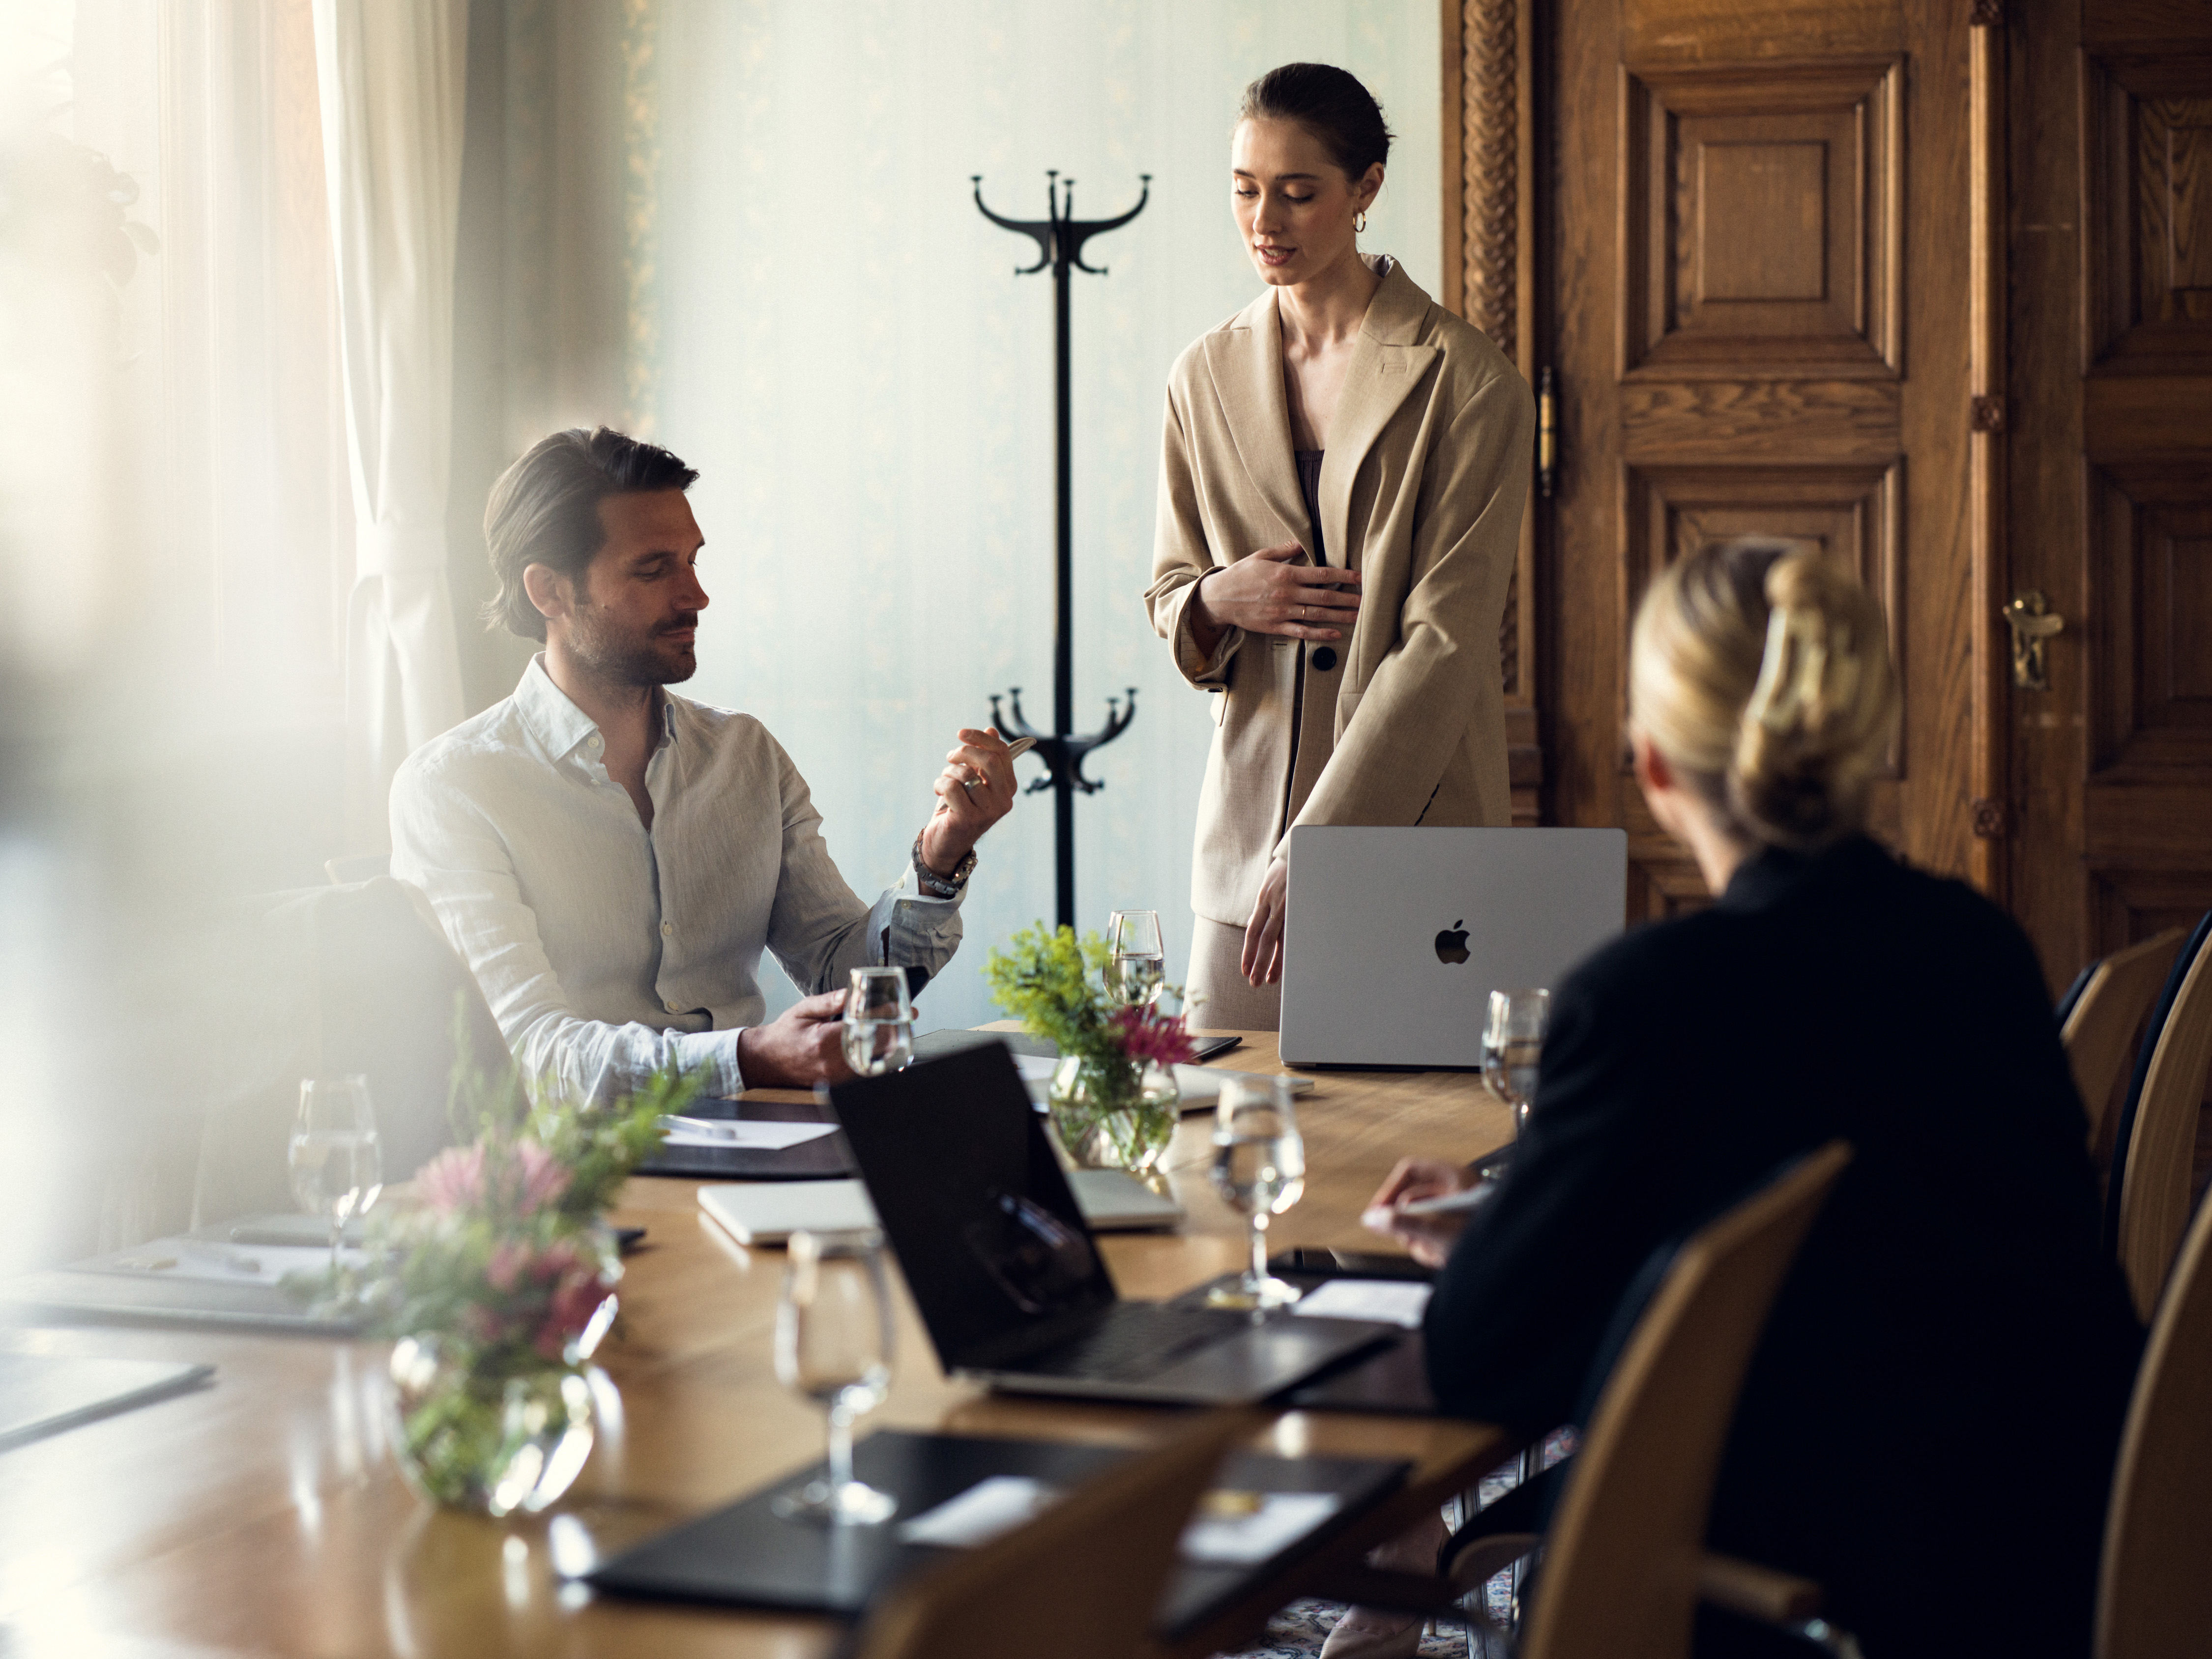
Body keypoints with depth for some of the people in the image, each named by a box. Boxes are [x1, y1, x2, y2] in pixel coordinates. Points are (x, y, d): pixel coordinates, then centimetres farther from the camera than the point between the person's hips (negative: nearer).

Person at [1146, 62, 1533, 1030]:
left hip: (1410, 820, -4)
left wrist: (1315, 845, -20)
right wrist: (1218, 599, -10)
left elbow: (1445, 643, -12)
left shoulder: (1468, 385, -7)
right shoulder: (1207, 376, 9)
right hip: (1245, 831, 4)